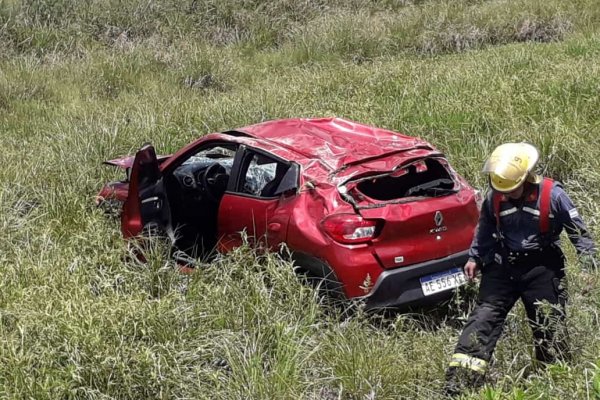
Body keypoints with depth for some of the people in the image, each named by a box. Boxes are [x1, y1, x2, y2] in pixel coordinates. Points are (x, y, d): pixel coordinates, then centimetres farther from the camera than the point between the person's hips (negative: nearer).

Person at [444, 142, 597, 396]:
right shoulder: (493, 198, -2)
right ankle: (457, 386, -10)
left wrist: (588, 257, -7)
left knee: (550, 325, 2)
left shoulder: (552, 194, -12)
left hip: (542, 269, -2)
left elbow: (577, 229, -3)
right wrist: (475, 258, 11)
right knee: (483, 318, -7)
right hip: (503, 266, 2)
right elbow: (485, 230, 15)